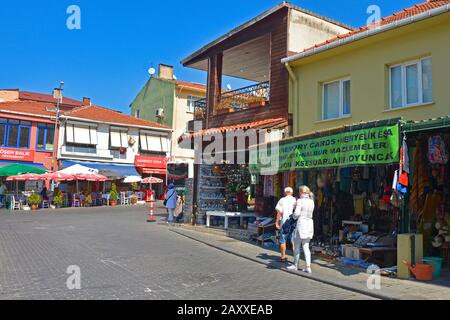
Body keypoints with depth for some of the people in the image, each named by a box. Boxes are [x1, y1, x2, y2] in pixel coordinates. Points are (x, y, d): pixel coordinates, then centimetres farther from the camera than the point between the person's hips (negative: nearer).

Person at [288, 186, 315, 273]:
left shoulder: (300, 201, -12)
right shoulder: (311, 201, 8)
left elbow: (297, 213, -18)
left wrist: (294, 216, 4)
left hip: (301, 223, -6)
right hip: (310, 223, 6)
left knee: (297, 246, 9)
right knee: (306, 247, 9)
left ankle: (296, 265, 21)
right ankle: (308, 267, 3)